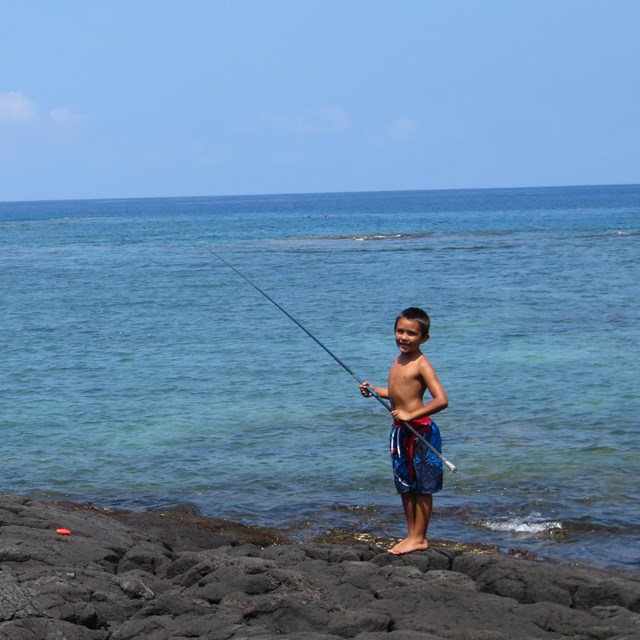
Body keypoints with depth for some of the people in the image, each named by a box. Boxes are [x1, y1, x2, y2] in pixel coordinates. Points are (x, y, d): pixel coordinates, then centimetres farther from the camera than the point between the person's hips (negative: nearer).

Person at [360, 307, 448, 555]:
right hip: (399, 431, 9)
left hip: (420, 431, -9)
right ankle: (412, 534, 25)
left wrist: (410, 415, -26)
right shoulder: (399, 360, 10)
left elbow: (441, 400, -25)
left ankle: (419, 538, 8)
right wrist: (374, 390, 11)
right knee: (405, 485, 15)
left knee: (422, 487, 2)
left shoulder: (421, 364, -16)